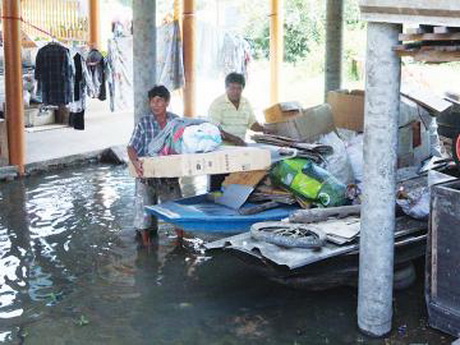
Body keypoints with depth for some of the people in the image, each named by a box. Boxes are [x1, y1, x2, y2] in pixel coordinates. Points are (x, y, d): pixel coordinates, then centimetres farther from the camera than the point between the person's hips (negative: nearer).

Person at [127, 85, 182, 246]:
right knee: (145, 214, 4)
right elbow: (132, 147, -14)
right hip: (147, 176, -2)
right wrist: (135, 162, -34)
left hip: (169, 176, 2)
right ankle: (146, 246, 20)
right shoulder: (144, 122, -7)